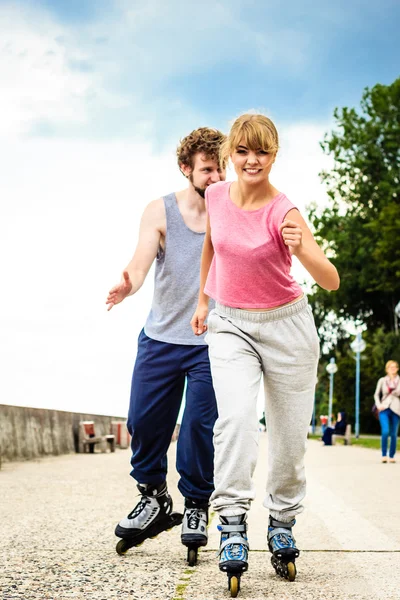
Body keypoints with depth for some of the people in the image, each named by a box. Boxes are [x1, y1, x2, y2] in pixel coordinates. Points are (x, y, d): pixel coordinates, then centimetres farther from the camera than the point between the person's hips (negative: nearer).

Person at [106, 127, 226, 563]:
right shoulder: (160, 212, -1)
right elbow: (141, 259, -14)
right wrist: (128, 284, -38)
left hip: (213, 340, -2)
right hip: (161, 335, 2)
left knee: (200, 425, -4)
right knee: (144, 420, 3)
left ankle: (196, 506, 15)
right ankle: (153, 497, 24)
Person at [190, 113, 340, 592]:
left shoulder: (284, 212, -18)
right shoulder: (216, 196, -5)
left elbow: (331, 282, -26)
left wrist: (303, 250, -44)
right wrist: (202, 299, 20)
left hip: (285, 325, -2)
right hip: (230, 324, 2)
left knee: (290, 435, 4)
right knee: (235, 416, -23)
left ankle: (282, 524, 24)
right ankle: (232, 524, -23)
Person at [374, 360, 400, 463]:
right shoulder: (382, 380, 8)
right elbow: (376, 394, 12)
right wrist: (378, 405, -1)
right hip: (384, 409, -1)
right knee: (385, 432, -16)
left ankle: (392, 456, 13)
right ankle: (384, 455, -7)